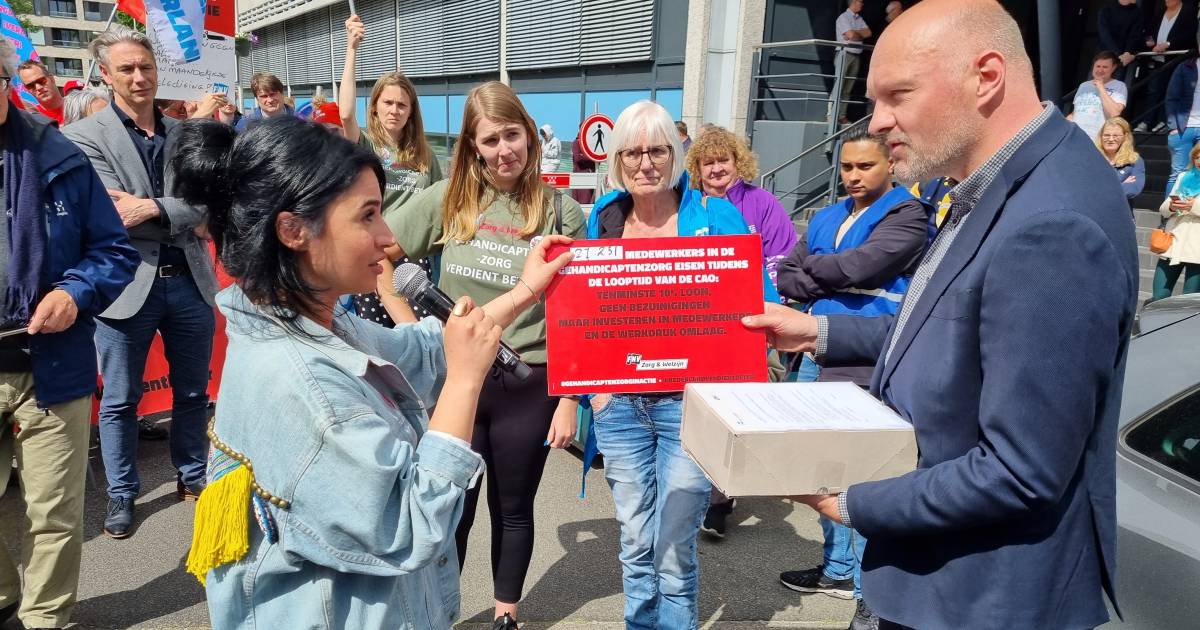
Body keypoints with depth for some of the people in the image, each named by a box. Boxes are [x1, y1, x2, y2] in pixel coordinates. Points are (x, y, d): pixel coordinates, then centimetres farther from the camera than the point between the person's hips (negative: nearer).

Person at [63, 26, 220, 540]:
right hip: (128, 285, -3)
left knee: (193, 392, 15)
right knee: (120, 400, 10)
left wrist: (153, 209, -18)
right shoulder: (85, 136, -4)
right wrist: (182, 218, -11)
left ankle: (192, 475, 32)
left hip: (190, 281, 3)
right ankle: (122, 494, 25)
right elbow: (113, 216, -13)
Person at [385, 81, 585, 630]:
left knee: (512, 511, 17)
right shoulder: (445, 200, -4)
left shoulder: (561, 212, -6)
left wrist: (569, 400, -4)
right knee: (451, 511, 10)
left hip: (528, 387, 0)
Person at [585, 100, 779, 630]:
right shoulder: (603, 219, 6)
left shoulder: (714, 215, -4)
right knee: (635, 544, 15)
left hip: (689, 402, -3)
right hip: (618, 402, 3)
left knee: (675, 551, 1)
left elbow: (758, 302, -5)